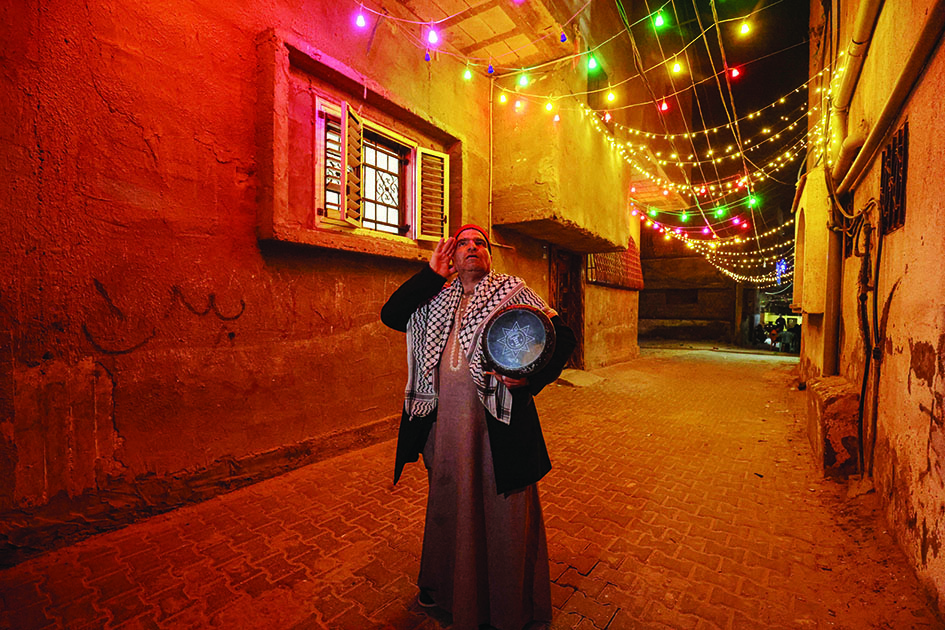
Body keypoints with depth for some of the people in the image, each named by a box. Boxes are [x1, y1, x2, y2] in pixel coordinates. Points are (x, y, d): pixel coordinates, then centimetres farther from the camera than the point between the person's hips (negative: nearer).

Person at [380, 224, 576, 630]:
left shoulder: (512, 293, -3)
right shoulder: (437, 300, 9)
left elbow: (562, 336, -8)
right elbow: (390, 315, 1)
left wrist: (531, 378, -25)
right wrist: (431, 275, -5)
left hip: (498, 423, -4)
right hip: (446, 422, 4)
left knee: (503, 510, 9)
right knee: (449, 504, 23)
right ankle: (445, 586, 50)